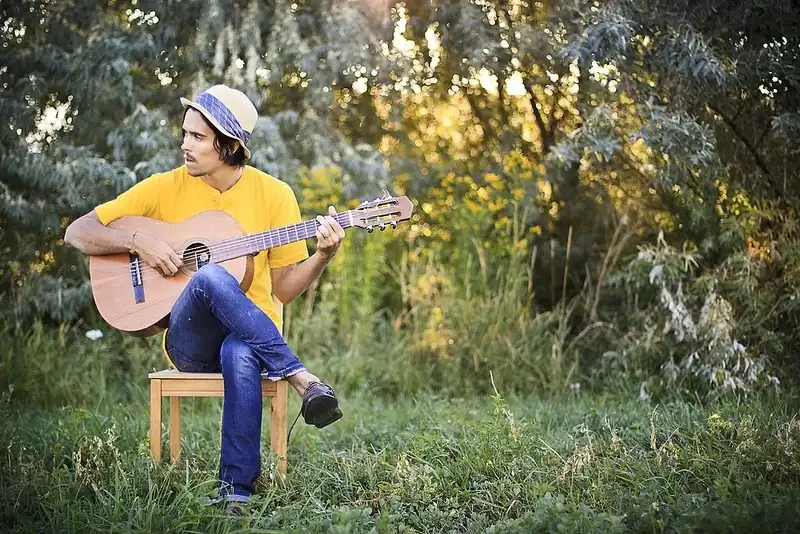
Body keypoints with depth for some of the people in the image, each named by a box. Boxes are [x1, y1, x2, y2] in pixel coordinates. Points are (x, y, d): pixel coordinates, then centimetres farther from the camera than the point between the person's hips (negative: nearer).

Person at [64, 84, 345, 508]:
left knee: (239, 356, -39)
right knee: (210, 276, -35)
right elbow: (77, 233, 3)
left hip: (250, 336, 0)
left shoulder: (274, 195, 3)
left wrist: (322, 256, -14)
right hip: (189, 341, 0)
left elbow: (284, 288, 5)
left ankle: (236, 490, -31)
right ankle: (301, 378, -30)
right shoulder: (165, 187, 3)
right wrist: (138, 242, -14)